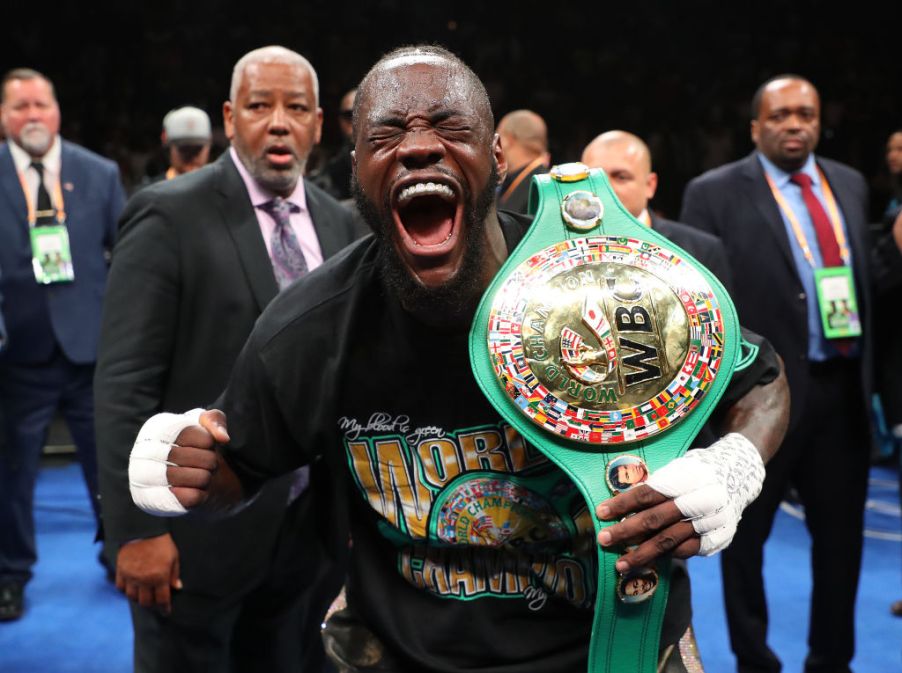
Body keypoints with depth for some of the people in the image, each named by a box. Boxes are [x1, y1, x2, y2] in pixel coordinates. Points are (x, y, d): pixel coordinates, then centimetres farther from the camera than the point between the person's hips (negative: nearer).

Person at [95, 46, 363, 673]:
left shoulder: (338, 224, 7)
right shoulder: (170, 216, -11)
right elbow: (125, 383, -14)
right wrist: (138, 527, -17)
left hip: (307, 527, 5)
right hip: (197, 528, -5)